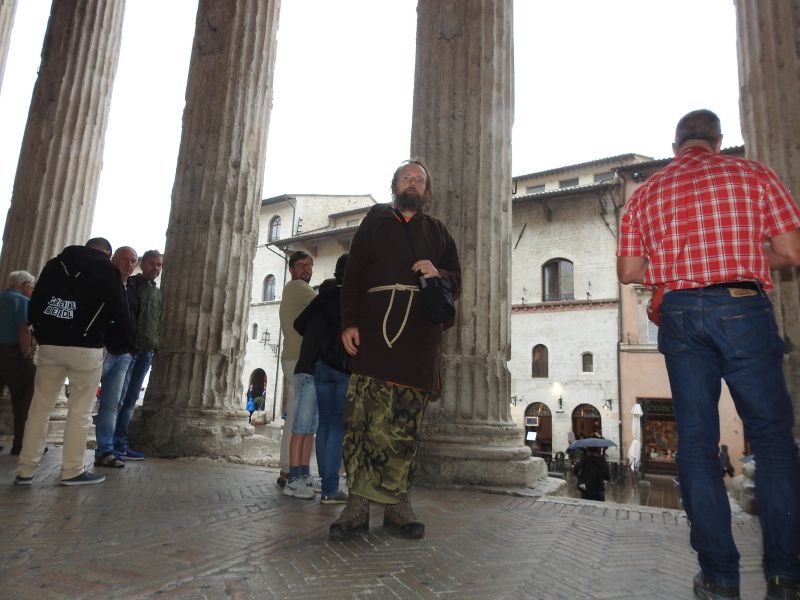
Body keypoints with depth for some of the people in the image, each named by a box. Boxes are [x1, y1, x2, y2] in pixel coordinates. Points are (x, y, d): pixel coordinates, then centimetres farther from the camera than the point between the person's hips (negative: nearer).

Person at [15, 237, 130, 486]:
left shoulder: (54, 264, 14)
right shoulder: (106, 270, 0)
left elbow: (34, 306, 13)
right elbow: (120, 315, -3)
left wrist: (43, 335, 17)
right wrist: (108, 339, 13)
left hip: (50, 346, 4)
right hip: (86, 349, -4)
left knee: (40, 408, 11)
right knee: (80, 411, 3)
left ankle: (25, 470, 13)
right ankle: (72, 471, 7)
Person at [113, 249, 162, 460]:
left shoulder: (158, 293, 20)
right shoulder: (130, 284, 2)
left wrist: (154, 344, 13)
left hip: (146, 351, 6)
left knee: (131, 399, 7)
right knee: (118, 397, -6)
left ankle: (120, 443, 12)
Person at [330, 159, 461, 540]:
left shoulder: (437, 230, 23)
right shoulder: (375, 220, 18)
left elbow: (456, 282, 19)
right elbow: (353, 276, 8)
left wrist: (438, 274, -5)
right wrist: (349, 322, -5)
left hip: (420, 337, 2)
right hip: (374, 328, -1)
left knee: (405, 424, 0)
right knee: (363, 417, -9)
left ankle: (396, 504, 7)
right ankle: (357, 505, -3)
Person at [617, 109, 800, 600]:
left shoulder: (646, 194, 11)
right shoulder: (753, 174, 5)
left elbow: (628, 272, 7)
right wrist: (746, 255, 18)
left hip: (679, 315, 2)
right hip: (743, 310, -1)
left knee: (697, 442, 5)